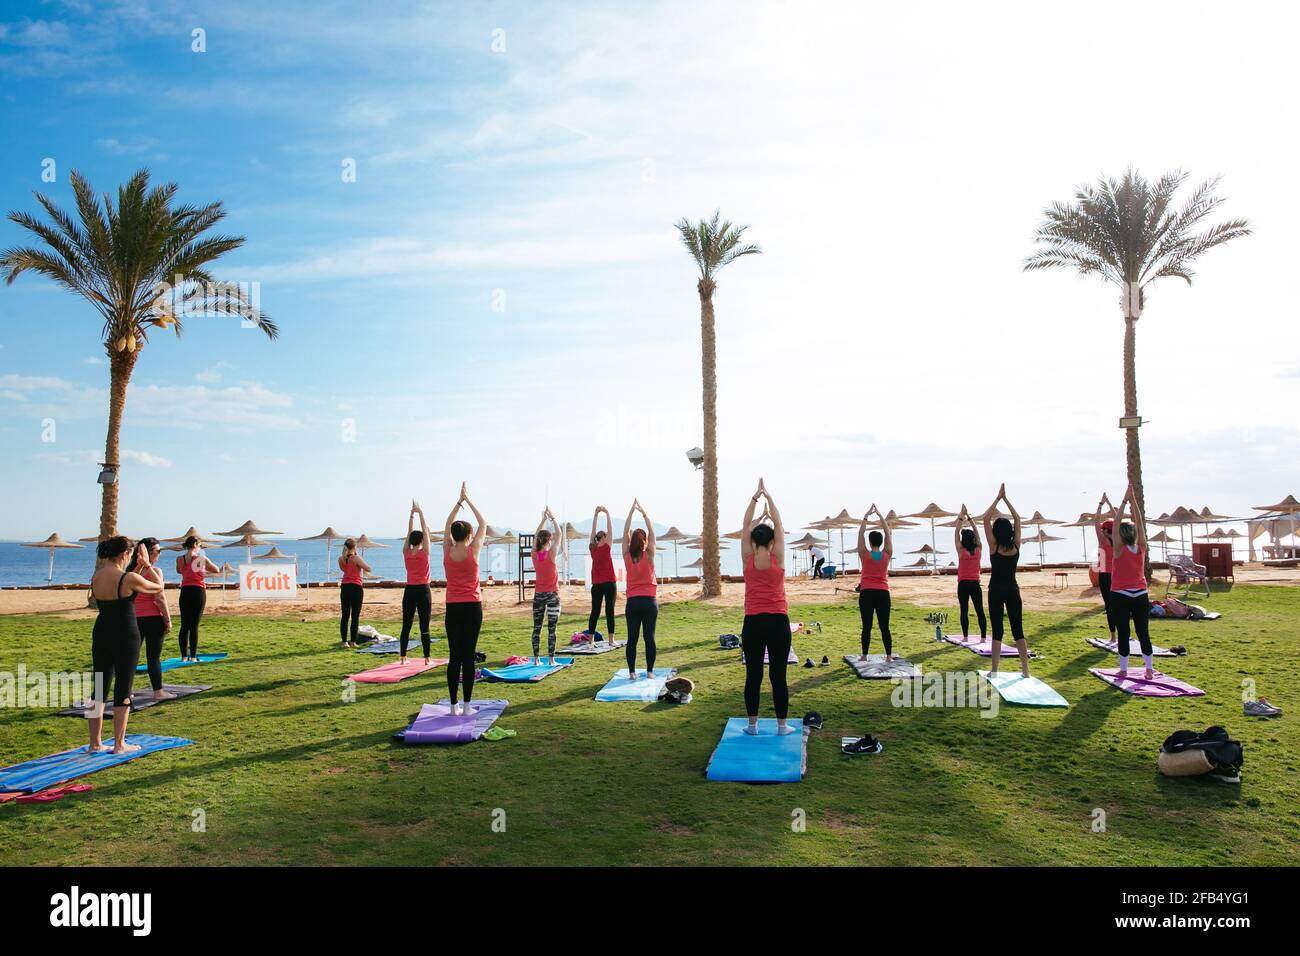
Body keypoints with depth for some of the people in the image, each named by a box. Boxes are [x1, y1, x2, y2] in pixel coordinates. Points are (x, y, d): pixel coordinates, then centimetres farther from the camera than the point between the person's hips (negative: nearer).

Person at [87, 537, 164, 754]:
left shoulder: (96, 578, 5)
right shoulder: (129, 579, -16)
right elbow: (159, 587, 1)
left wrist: (139, 567, 21)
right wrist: (147, 565, 10)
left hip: (101, 634, 7)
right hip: (125, 636, -7)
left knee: (99, 688, 13)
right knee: (123, 691, 2)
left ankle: (95, 743, 20)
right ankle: (119, 744, 8)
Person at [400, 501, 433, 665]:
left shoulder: (406, 553, 1)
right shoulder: (424, 553, -9)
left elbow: (409, 532, 9)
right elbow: (425, 531, -5)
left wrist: (412, 514, 12)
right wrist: (420, 513, 1)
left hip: (409, 590, 4)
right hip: (422, 590, -4)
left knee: (406, 626, 8)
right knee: (424, 627, -3)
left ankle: (403, 657, 9)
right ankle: (427, 658, -2)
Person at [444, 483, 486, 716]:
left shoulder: (447, 552, -1)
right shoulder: (473, 551, -7)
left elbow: (447, 526, 15)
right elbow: (483, 524, 6)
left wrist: (459, 502, 20)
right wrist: (468, 500, 13)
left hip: (453, 609, 2)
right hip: (472, 608, -2)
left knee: (455, 656, 6)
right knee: (468, 656, 0)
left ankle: (454, 705, 7)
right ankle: (467, 705, 1)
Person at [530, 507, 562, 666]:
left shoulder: (534, 554, -2)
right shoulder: (551, 554, -13)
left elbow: (535, 536, 13)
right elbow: (559, 534, -4)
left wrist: (543, 519, 18)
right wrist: (552, 518, 6)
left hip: (538, 595, 4)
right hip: (552, 595, -4)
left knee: (537, 628, 8)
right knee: (551, 629, -1)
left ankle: (536, 659, 9)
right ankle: (551, 660, -1)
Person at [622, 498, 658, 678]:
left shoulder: (627, 556, -2)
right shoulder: (649, 555, -7)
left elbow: (625, 532, 3)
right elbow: (652, 531, -1)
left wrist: (632, 510, 4)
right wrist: (643, 511, 4)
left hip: (632, 602, 1)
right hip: (649, 601, -1)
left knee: (632, 638, 4)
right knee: (649, 637, 2)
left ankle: (632, 672, 6)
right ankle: (650, 671, 3)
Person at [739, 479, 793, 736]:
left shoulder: (748, 561, -3)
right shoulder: (778, 560, -5)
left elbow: (746, 526, 5)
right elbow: (778, 524, 2)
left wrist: (755, 497, 8)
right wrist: (767, 496, 6)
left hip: (753, 623, 1)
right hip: (778, 622, -1)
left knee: (753, 675, 7)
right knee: (778, 675, 5)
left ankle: (752, 724, 13)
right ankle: (781, 725, 10)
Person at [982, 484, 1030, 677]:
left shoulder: (994, 547, -11)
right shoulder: (1016, 546, -3)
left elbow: (986, 519, -8)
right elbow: (1017, 518, 6)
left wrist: (998, 498, -4)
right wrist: (1006, 498, 6)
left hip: (996, 591, -3)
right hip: (1013, 590, 3)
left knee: (997, 630, 0)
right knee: (1018, 630, 8)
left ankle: (994, 670, 1)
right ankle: (1025, 669, 9)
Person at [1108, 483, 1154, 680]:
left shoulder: (1119, 550, -10)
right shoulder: (1141, 548, -1)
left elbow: (1116, 523, -11)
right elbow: (1139, 523, 2)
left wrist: (1125, 501, -11)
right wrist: (1133, 500, -1)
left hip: (1121, 596, -4)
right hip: (1141, 595, 4)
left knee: (1123, 633, 0)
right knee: (1143, 632, 8)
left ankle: (1123, 669, 2)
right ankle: (1149, 669, 10)